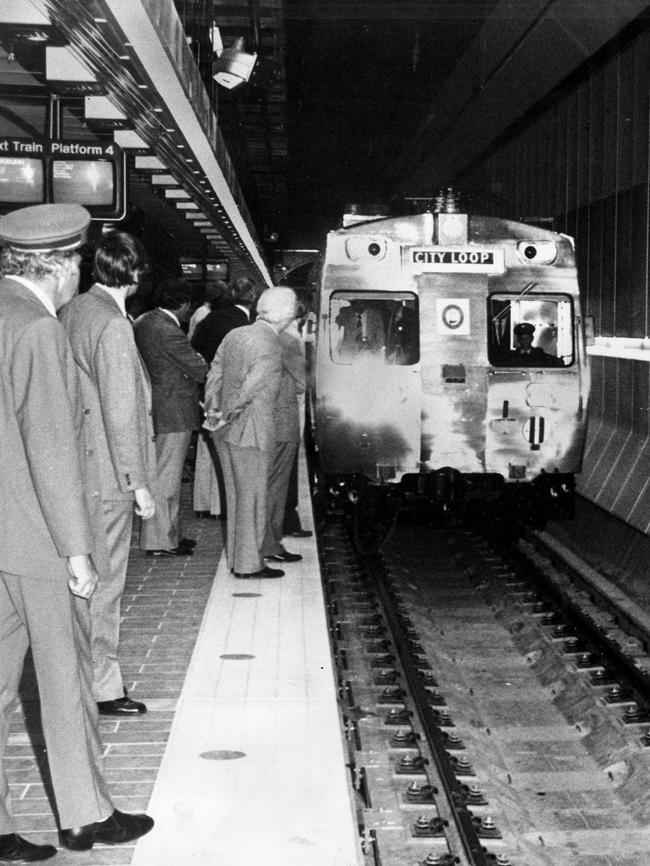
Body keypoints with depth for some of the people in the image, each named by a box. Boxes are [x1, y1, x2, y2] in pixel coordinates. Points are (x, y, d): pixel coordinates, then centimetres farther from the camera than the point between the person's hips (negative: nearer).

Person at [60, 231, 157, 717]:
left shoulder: (71, 312, 7)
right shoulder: (113, 327, -20)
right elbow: (121, 415, -21)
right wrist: (140, 484, -16)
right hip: (108, 476, -9)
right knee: (104, 582, 1)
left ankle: (91, 673, 30)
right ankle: (103, 689, 12)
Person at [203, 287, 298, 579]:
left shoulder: (234, 335, 6)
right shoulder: (271, 346, -18)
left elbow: (213, 376, 10)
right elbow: (249, 390, -21)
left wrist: (212, 412, 12)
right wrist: (225, 417, -9)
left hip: (227, 432, 8)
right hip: (250, 433, -8)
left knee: (236, 495, 17)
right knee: (252, 497, 3)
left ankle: (236, 557, 26)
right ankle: (248, 563, 10)